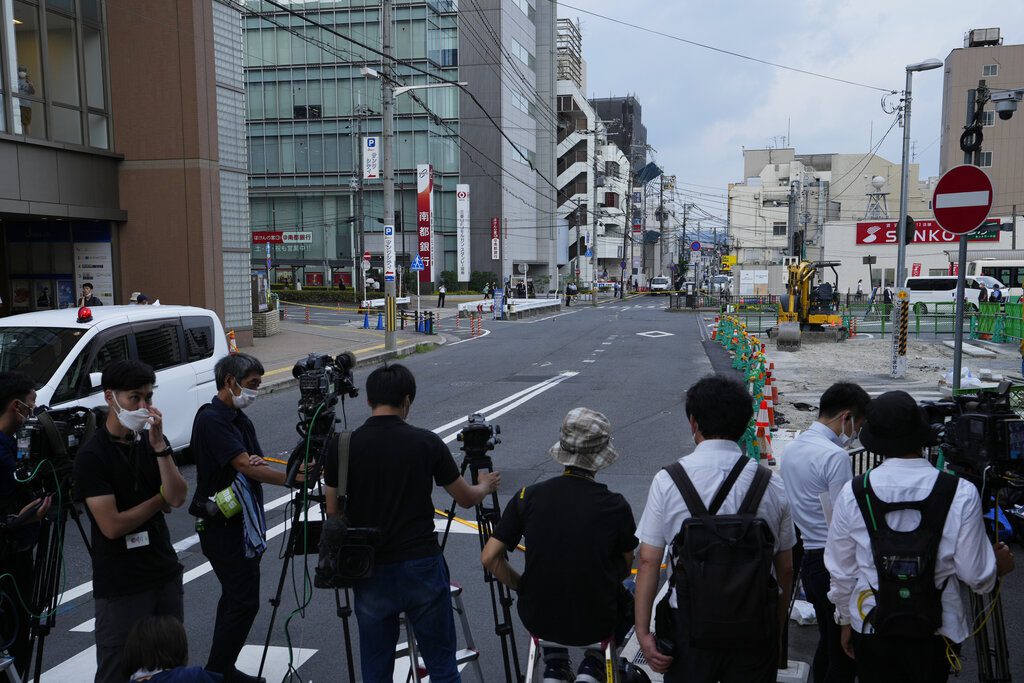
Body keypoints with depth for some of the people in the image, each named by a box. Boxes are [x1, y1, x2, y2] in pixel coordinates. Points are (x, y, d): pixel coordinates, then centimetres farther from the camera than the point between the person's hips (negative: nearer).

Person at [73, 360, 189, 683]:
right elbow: (112, 526, -19)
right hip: (121, 587, -5)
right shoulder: (91, 456, -14)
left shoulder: (150, 441, 4)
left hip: (165, 573, 5)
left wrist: (159, 445, -17)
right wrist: (160, 498, -6)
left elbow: (178, 498, -8)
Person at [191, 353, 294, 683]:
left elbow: (253, 464, 9)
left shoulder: (240, 418, 13)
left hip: (243, 521, 9)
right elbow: (243, 466, -25)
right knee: (244, 601, -8)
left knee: (235, 597, 15)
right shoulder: (211, 419, -16)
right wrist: (292, 478, -32)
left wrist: (257, 461, -16)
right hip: (222, 526, -9)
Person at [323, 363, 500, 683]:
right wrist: (485, 486, 26)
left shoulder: (342, 446, -5)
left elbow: (334, 515, 4)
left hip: (371, 572, 1)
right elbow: (466, 499, 5)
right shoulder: (426, 442, -7)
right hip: (422, 567, -1)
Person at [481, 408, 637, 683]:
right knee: (630, 594, 30)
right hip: (596, 624, -2)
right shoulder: (615, 505, -14)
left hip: (537, 620, 2)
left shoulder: (528, 497, -10)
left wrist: (521, 586, 8)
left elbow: (489, 558, -8)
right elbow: (625, 569, 2)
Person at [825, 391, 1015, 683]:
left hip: (871, 629, 0)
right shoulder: (961, 494, -16)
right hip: (934, 631, 0)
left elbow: (842, 571, -3)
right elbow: (976, 575, -9)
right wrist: (998, 564, 15)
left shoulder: (853, 493, -13)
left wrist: (846, 620, 13)